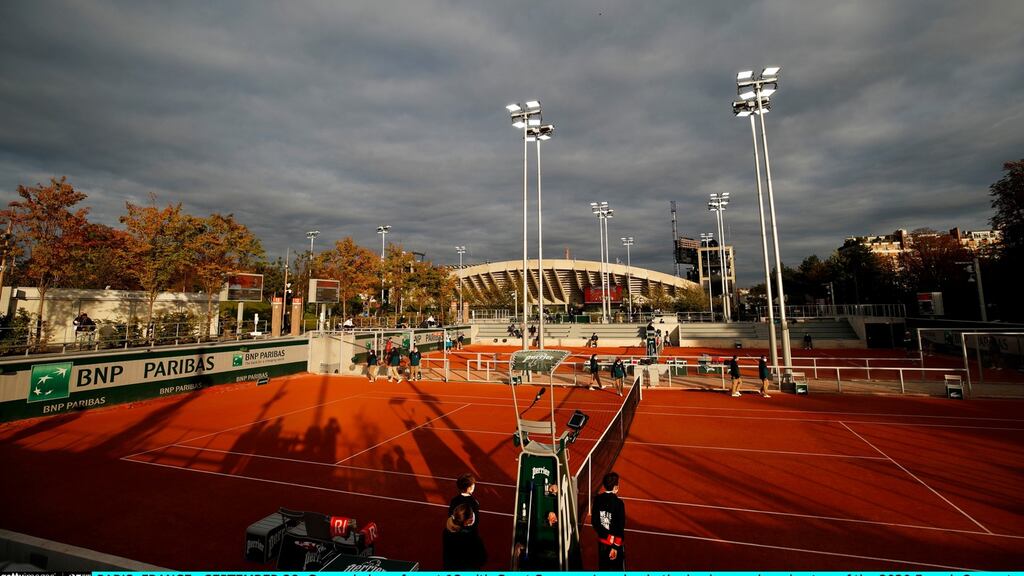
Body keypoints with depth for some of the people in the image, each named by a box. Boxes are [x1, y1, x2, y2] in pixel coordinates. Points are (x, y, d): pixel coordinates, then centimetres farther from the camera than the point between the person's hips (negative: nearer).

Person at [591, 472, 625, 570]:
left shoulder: (597, 499, -7)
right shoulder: (618, 503, -21)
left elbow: (594, 521, 0)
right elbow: (620, 526, -19)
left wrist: (604, 534, 8)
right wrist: (615, 546, -12)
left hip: (602, 541, 4)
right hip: (616, 542, -4)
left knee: (603, 567, 19)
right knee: (617, 568, 12)